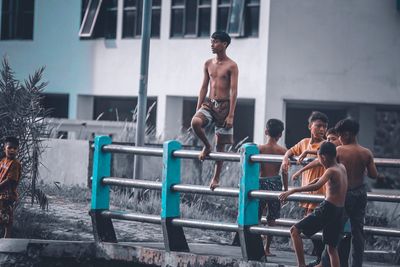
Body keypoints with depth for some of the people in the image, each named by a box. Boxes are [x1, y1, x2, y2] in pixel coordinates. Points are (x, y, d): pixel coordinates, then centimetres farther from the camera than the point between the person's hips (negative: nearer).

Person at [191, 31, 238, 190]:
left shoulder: (231, 66, -7)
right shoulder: (208, 64, 10)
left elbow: (234, 91, -11)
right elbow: (204, 88, 13)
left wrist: (231, 115, -17)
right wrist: (198, 110, 8)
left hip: (224, 105, -4)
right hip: (209, 103, 4)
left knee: (221, 144, 2)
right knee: (195, 122, -27)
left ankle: (216, 178, 12)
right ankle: (206, 146, 1)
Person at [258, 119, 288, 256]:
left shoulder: (260, 149, -5)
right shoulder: (283, 151, -4)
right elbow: (285, 173, -2)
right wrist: (285, 189, 8)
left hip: (261, 183, -1)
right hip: (275, 183, 1)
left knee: (255, 217, 8)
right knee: (271, 219, 8)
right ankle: (267, 249, 9)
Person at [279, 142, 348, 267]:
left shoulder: (331, 171, -12)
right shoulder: (342, 168, 12)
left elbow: (317, 186, -25)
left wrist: (292, 191, -27)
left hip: (328, 208, -8)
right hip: (340, 211, 8)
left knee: (295, 231, -3)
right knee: (332, 248, 15)